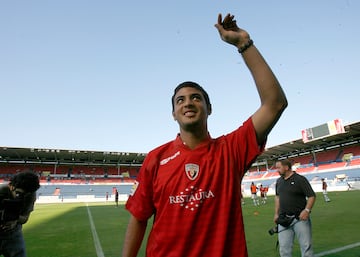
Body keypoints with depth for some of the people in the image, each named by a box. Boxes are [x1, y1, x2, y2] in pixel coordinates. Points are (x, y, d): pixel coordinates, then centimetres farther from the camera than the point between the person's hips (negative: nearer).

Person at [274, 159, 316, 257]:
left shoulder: (300, 179, -9)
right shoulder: (279, 181, 8)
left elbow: (312, 196, -9)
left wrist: (307, 210, -23)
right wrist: (276, 213, 16)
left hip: (300, 218, -5)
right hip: (283, 219, 5)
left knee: (306, 246, 4)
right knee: (284, 248, 7)